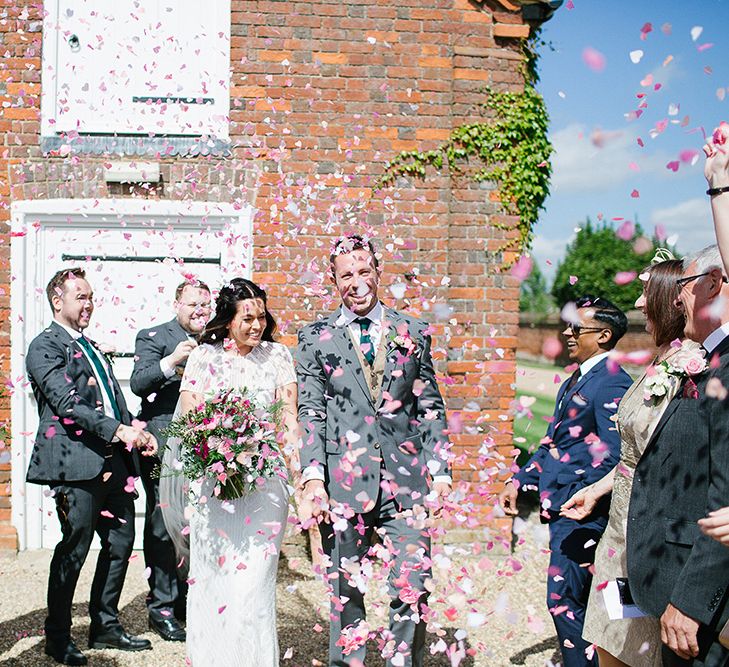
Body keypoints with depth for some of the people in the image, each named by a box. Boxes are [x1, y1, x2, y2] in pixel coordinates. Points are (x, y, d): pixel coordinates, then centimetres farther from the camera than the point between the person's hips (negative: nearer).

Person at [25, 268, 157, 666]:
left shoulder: (90, 347, 22)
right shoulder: (45, 346, -5)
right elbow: (66, 403, -17)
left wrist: (136, 432, 6)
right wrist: (118, 430, -22)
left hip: (114, 462, 8)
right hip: (77, 462, -8)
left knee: (121, 542, 12)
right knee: (74, 548, -1)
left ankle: (105, 626, 26)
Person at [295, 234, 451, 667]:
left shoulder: (414, 333, 11)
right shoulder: (315, 338, 7)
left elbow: (431, 407, 12)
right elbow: (310, 414, 4)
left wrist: (440, 470, 4)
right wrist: (313, 477, -7)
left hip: (405, 478, 1)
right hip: (343, 481, -1)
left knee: (414, 584, -4)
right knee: (346, 590, 6)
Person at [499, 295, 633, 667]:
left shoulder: (612, 383, -15)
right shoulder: (575, 381, 16)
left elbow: (614, 457, -20)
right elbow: (552, 442, 20)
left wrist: (577, 498, -19)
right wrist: (519, 481, 13)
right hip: (561, 502, 10)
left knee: (563, 599, -8)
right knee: (578, 600, 17)